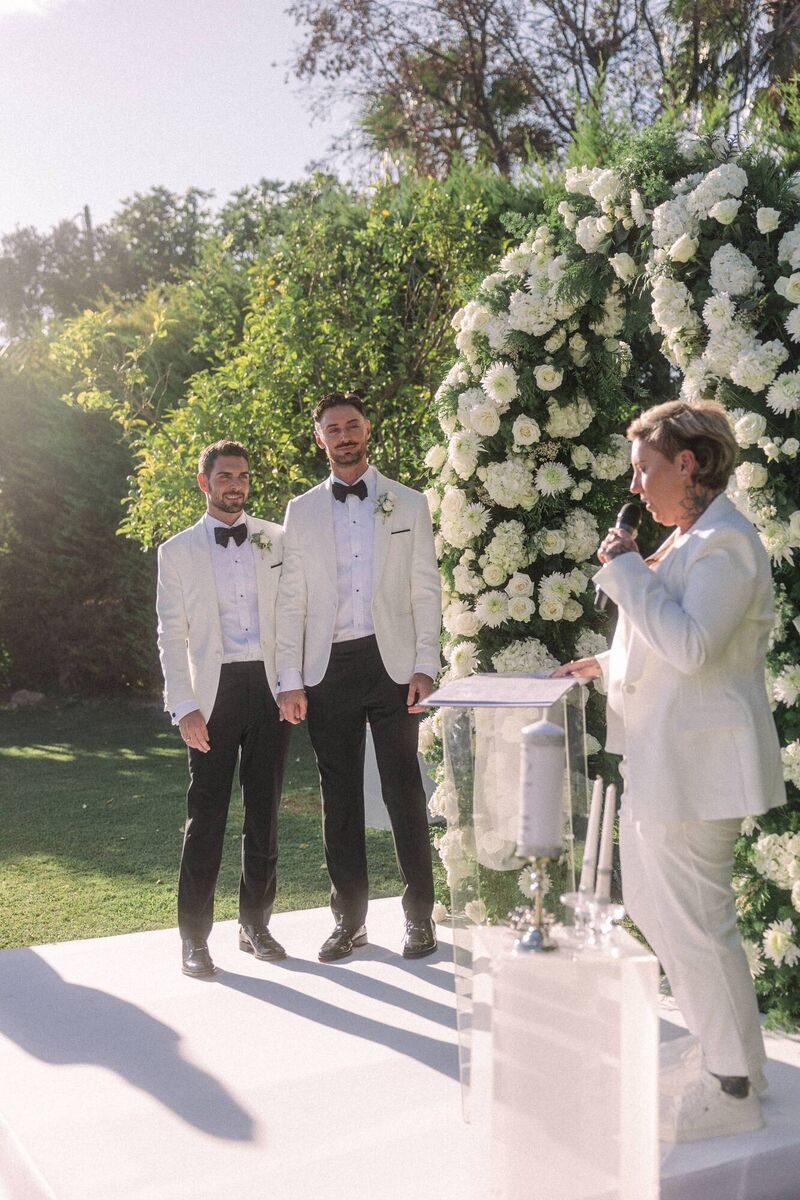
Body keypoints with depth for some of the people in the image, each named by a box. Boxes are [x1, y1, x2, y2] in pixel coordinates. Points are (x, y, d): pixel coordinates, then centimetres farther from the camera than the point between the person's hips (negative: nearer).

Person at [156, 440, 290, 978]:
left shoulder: (277, 540, 9)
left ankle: (256, 923, 22)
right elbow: (171, 635, 3)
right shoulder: (178, 551, 6)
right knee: (206, 816, -1)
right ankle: (195, 936, 9)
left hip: (270, 686, 2)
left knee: (265, 812, 9)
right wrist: (185, 706, -7)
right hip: (215, 691, -2)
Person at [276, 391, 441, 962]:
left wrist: (425, 665, -4)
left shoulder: (408, 503, 8)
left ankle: (420, 916, 12)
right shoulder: (301, 510, 10)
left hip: (392, 662, -1)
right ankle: (350, 919, 18)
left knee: (404, 792, 1)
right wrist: (290, 679, 1)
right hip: (329, 668, 2)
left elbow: (426, 590, 5)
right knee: (339, 796, 7)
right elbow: (291, 598, 7)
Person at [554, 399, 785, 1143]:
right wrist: (608, 665, 16)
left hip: (694, 766, -11)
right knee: (658, 911, 18)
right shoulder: (688, 538, 16)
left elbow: (690, 645, -27)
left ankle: (735, 1089, 12)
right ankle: (717, 1053, 31)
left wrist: (627, 569, -20)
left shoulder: (725, 543, -16)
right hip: (661, 764, 11)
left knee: (695, 923, -3)